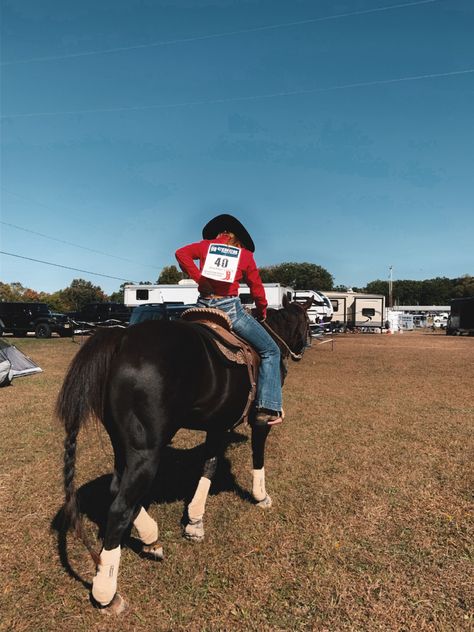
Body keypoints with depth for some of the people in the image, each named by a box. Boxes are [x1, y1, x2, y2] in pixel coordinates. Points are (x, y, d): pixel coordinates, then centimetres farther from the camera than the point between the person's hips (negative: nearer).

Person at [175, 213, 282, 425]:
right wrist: (262, 313, 26)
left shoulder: (206, 245, 13)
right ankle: (267, 408, -3)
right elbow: (256, 288, 11)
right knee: (270, 351, 8)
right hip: (230, 308, -3)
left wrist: (199, 278, -1)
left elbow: (181, 253, -4)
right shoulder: (245, 254, 8)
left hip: (203, 306, 3)